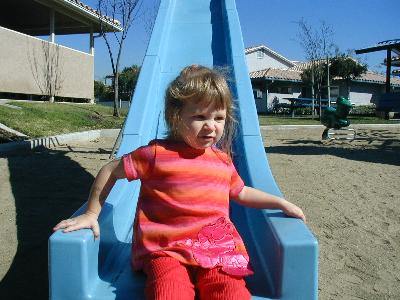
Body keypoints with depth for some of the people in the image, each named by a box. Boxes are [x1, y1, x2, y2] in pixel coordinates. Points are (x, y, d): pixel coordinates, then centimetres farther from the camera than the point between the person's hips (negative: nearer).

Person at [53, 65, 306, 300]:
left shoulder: (223, 160, 12)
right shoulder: (157, 153, -4)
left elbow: (240, 192, 29)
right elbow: (111, 171, 8)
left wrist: (281, 203, 23)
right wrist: (92, 214, 10)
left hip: (217, 252, 4)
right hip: (166, 252, -3)